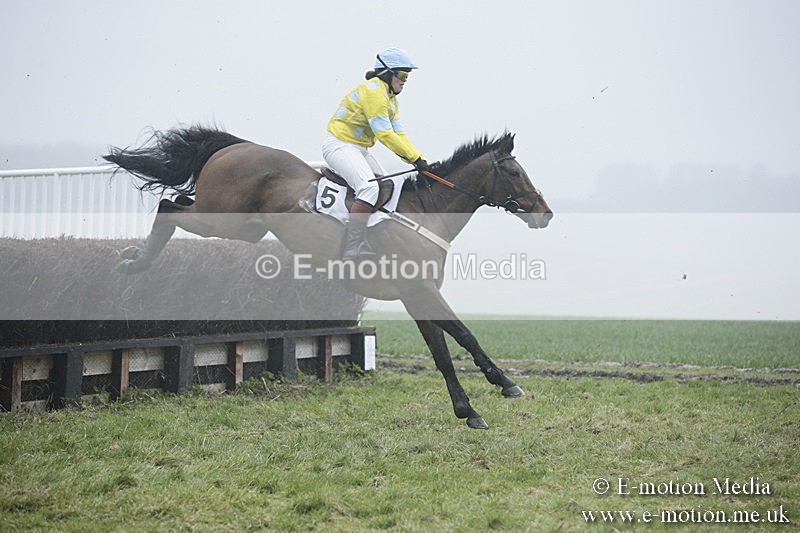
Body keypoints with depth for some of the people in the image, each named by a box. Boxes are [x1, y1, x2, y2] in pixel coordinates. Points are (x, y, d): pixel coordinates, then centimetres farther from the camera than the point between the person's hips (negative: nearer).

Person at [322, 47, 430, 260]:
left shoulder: (390, 98, 15)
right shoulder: (373, 91, -17)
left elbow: (399, 135, 10)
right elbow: (384, 134, -21)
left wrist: (419, 160, -4)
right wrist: (416, 158, -19)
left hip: (359, 150, 11)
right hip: (339, 145, -11)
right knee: (370, 187, -29)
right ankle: (353, 244, -33)